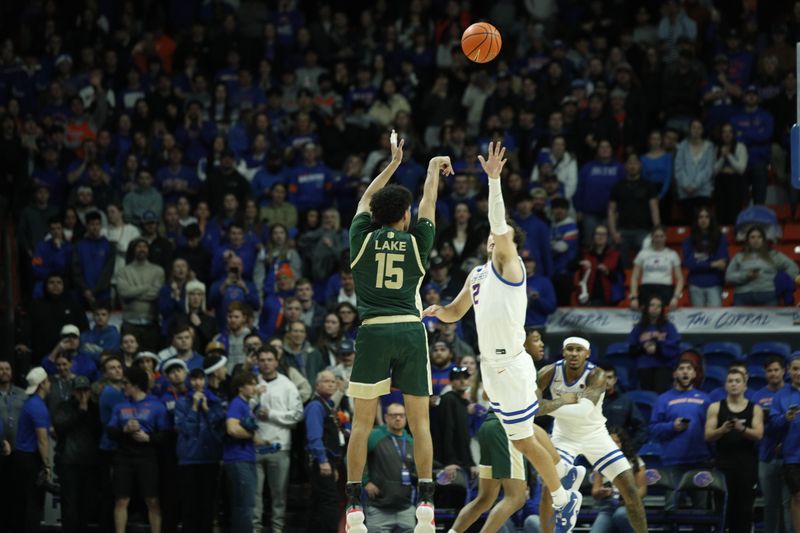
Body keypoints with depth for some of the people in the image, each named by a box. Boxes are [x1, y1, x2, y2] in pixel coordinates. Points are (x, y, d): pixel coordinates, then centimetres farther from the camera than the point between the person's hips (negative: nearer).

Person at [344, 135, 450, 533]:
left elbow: (366, 199, 25)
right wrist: (433, 171, 42)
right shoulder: (417, 241, 5)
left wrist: (394, 164, 38)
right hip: (411, 331, 0)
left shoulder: (362, 238, 6)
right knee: (419, 420, 5)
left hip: (373, 332, 0)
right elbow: (428, 203, 24)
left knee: (362, 421, 3)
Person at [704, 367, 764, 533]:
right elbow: (708, 436, -1)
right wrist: (722, 430, -21)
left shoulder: (755, 409, 7)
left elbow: (758, 435, -5)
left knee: (745, 507, -1)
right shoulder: (716, 407, 6)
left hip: (747, 463, 0)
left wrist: (742, 429, -24)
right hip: (724, 462, 0)